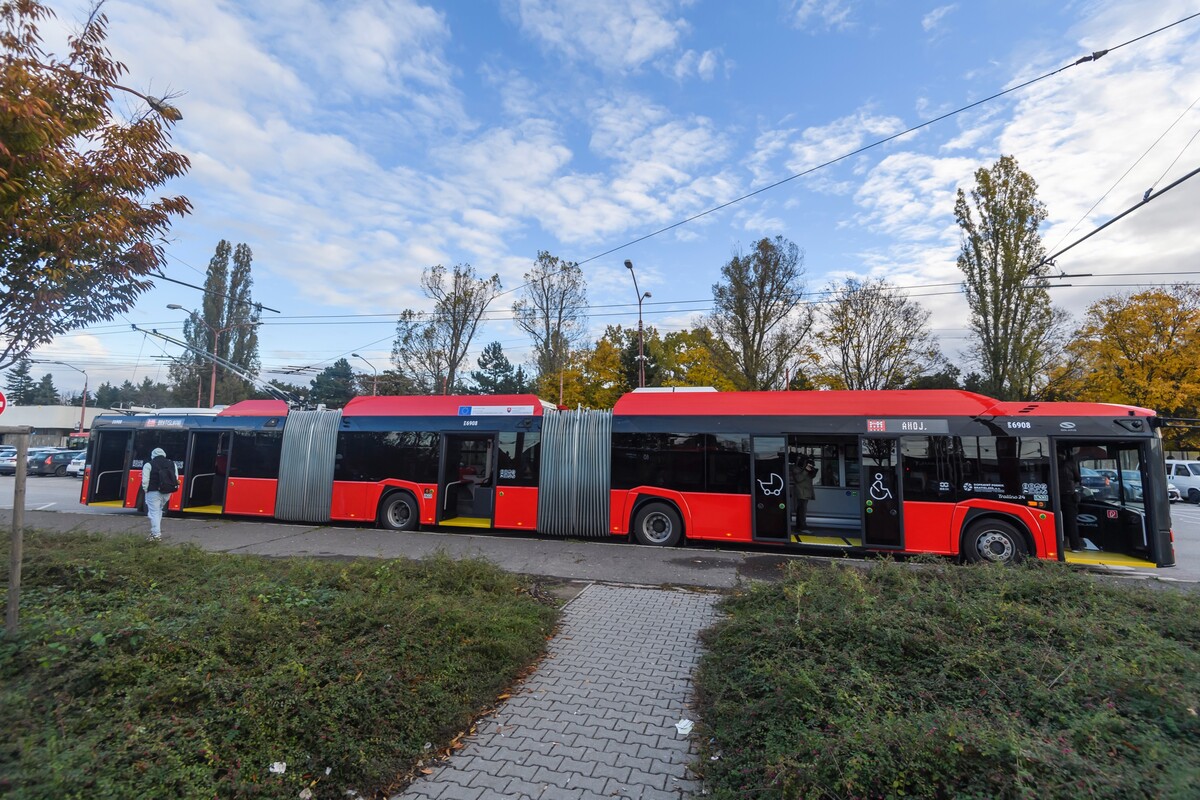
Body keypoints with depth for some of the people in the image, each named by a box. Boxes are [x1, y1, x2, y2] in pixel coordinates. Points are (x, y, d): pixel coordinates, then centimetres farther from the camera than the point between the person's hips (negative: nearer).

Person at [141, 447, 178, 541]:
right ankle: (156, 531, 24)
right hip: (167, 492, 5)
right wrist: (170, 488, 14)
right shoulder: (172, 464, 10)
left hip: (154, 492, -5)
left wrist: (146, 490, 3)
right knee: (159, 510, 23)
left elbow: (145, 480, -10)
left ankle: (156, 535, -8)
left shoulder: (148, 465, -4)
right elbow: (176, 478, 8)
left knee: (154, 512, -2)